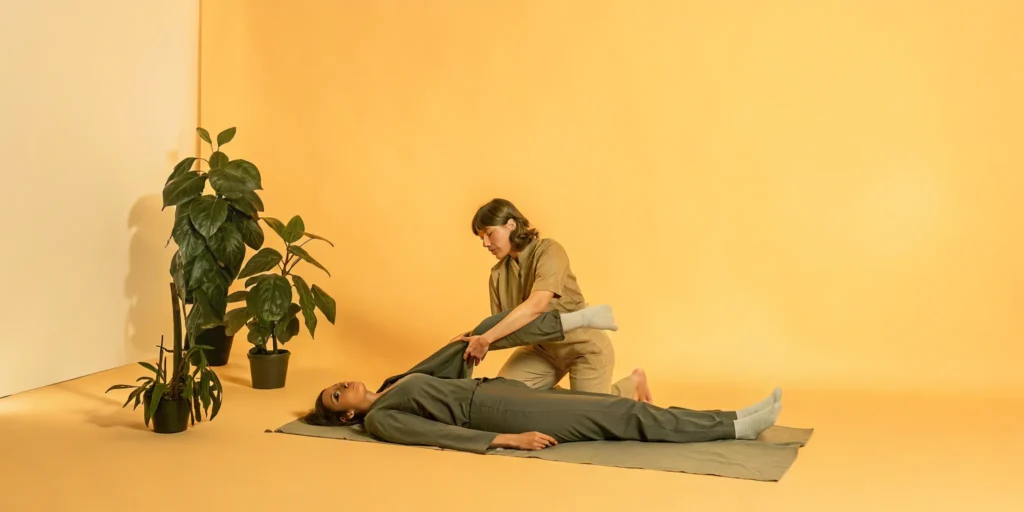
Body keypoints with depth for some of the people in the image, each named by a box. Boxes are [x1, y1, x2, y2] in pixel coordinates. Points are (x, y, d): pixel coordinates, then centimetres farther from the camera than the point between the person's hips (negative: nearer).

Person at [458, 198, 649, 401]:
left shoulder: (549, 251, -23)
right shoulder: (498, 273, -2)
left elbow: (536, 306, -37)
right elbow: (500, 323, 0)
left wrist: (486, 339, -39)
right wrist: (475, 337, -21)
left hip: (584, 346, -6)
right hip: (543, 348, 6)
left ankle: (633, 383, 20)